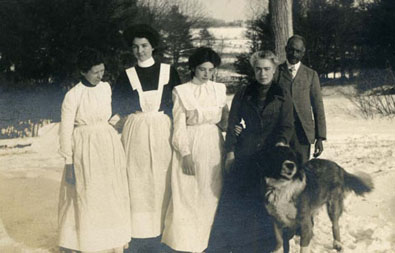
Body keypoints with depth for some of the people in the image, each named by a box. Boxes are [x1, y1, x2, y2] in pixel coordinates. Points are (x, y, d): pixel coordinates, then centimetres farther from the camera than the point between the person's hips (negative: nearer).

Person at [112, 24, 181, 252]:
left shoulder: (168, 71, 6)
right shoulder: (127, 75, 8)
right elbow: (119, 108, 4)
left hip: (162, 132, 0)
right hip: (136, 133, 0)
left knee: (161, 182, 0)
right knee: (139, 182, -1)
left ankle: (157, 233, 9)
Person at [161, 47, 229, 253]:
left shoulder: (219, 89, 8)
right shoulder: (181, 91, -2)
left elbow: (224, 120, 13)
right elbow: (179, 126, -5)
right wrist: (185, 154, -13)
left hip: (213, 146, 4)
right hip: (191, 145, -3)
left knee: (211, 195, 7)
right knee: (188, 196, 0)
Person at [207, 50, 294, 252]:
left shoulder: (282, 97, 5)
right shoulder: (243, 94, 6)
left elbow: (287, 126, 0)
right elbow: (232, 124, 5)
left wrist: (281, 142, -20)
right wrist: (230, 152, -2)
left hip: (271, 154, 0)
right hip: (244, 156, 0)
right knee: (235, 200, 1)